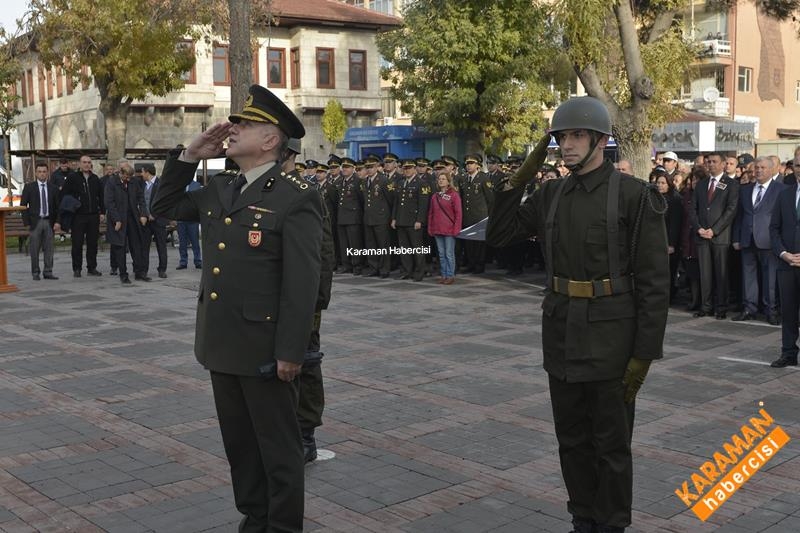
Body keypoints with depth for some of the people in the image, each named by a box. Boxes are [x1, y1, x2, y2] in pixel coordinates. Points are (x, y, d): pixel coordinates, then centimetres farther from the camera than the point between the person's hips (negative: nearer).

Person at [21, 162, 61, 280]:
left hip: (49, 222, 2)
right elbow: (23, 205, 2)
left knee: (49, 248, 3)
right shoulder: (29, 187, 2)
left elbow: (58, 206, 6)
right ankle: (35, 273, 8)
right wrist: (26, 222, -5)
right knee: (34, 249, 1)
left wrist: (57, 222, -4)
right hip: (35, 222, -2)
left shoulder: (53, 187, 7)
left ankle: (48, 272, 8)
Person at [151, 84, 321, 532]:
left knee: (278, 446, 6)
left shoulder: (296, 197, -13)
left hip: (265, 349, -8)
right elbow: (165, 207, 23)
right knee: (239, 443, 18)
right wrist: (190, 156, 9)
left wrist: (290, 352, -19)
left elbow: (302, 283, -17)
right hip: (221, 344, 8)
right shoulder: (219, 189, 11)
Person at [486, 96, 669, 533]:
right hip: (560, 333, 5)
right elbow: (498, 234, 10)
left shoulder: (634, 195, -11)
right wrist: (519, 178, 0)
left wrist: (645, 353, -14)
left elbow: (654, 280, -12)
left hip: (610, 335, -5)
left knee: (611, 443, 7)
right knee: (572, 439, 15)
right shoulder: (551, 194, 6)